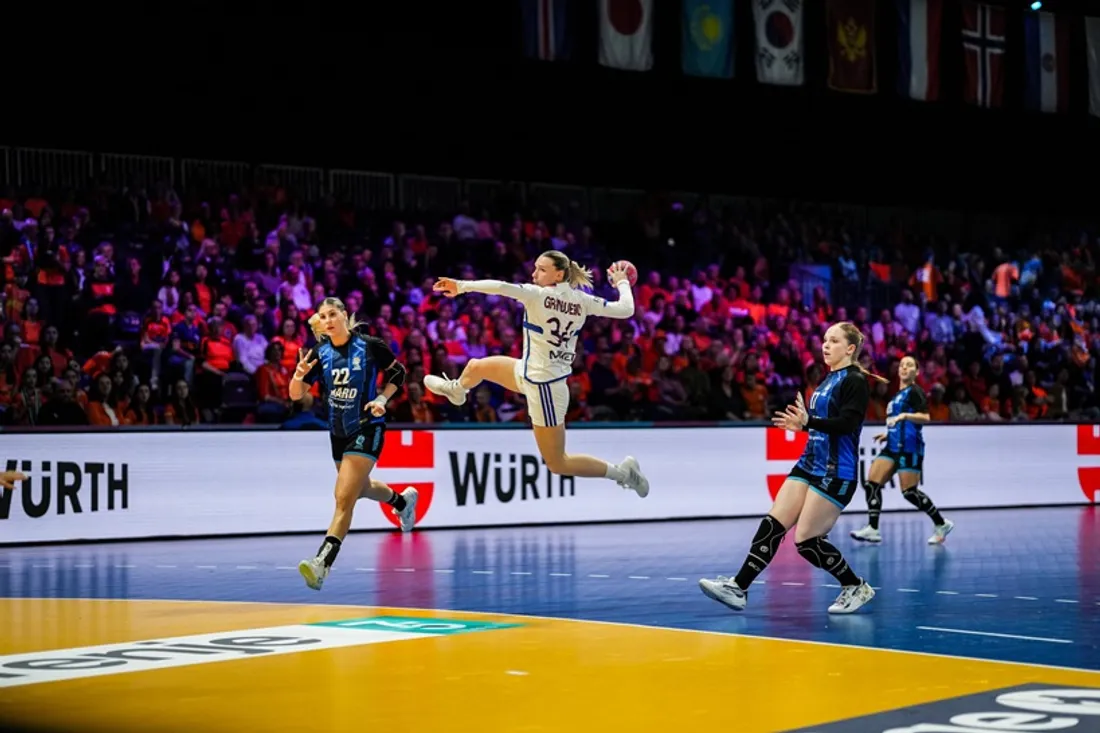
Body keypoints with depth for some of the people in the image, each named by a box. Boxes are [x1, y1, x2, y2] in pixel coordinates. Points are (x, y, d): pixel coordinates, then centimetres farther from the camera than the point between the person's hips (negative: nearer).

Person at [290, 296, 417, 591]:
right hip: (338, 431, 6)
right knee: (360, 488, 26)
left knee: (344, 498, -18)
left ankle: (323, 563, -24)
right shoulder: (319, 354, -4)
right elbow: (296, 395, -6)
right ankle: (402, 500, 58)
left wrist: (382, 398, -12)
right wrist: (299, 375, -27)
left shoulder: (371, 346, -12)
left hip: (367, 428, -6)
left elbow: (398, 372, 3)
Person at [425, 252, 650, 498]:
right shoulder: (581, 300, -6)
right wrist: (622, 282, 16)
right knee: (475, 367, 29)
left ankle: (622, 471, 10)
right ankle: (455, 390, 66)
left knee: (557, 463, 5)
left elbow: (500, 287, -39)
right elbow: (625, 309, -3)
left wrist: (462, 286, -31)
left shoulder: (538, 295, -25)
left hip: (544, 385, -9)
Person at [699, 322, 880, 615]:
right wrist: (801, 423, 18)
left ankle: (857, 587, 9)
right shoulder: (828, 379, 17)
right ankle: (738, 588, -6)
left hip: (836, 472, -8)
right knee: (773, 524, -3)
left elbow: (848, 423, -22)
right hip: (809, 465, 8)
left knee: (806, 539, -8)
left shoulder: (855, 380, -9)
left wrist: (809, 421, -31)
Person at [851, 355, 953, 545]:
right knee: (871, 483, -6)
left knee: (910, 492, -7)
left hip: (909, 448, -9)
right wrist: (888, 434, 24)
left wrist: (904, 415, -32)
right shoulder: (898, 395, 21)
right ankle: (872, 529, -8)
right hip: (893, 447, 9)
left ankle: (942, 524, 10)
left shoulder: (914, 391, -5)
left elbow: (925, 417, -19)